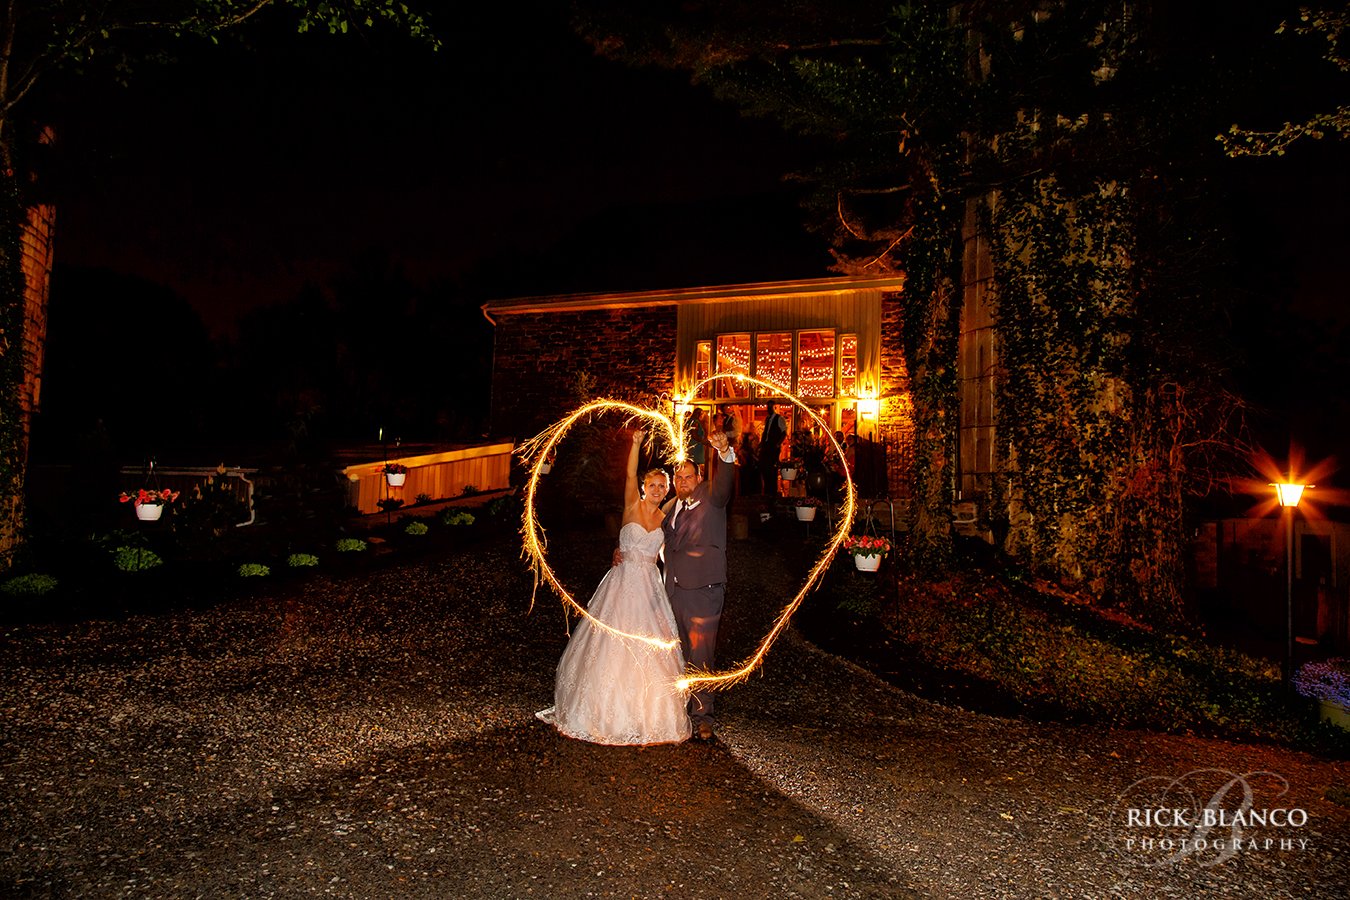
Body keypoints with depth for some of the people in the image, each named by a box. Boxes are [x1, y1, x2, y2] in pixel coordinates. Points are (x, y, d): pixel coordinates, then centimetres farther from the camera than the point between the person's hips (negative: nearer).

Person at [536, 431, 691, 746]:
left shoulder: (664, 519, 7)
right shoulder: (632, 506, -4)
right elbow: (630, 474, -16)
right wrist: (636, 443, -28)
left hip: (649, 587, 3)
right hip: (623, 582, -3)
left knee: (648, 651, 3)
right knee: (611, 646, 0)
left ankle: (648, 713, 16)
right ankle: (605, 711, 14)